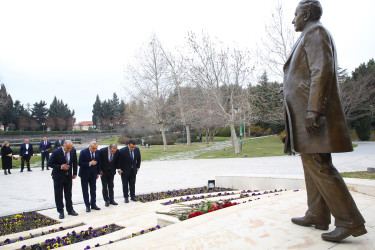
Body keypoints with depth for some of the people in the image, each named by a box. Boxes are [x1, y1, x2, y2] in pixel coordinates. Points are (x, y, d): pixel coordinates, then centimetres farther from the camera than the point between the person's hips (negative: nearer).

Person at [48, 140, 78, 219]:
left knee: (68, 194, 14)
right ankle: (60, 211, 17)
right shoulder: (56, 152, -20)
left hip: (68, 176, 3)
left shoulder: (73, 151, -8)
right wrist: (60, 167, -26)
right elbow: (50, 163, -13)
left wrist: (74, 173, 6)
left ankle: (70, 210, 25)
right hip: (58, 177, -3)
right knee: (58, 195, 5)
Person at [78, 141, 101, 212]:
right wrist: (90, 163, -27)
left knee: (93, 190, 9)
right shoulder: (83, 152, -16)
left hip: (93, 174, 4)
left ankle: (93, 204, 19)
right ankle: (87, 206, 13)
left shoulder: (97, 153, -3)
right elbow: (80, 163, -19)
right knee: (85, 191, 4)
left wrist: (98, 173, 6)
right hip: (84, 174, -3)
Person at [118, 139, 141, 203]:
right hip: (125, 170, -3)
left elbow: (138, 159, 6)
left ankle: (133, 196, 22)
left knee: (132, 184, 10)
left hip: (133, 170, 3)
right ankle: (126, 197, 18)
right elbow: (119, 160, -12)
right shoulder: (122, 151, -23)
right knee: (125, 184, 7)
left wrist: (138, 167, 6)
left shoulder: (137, 149, -11)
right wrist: (119, 169, -10)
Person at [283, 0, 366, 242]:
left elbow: (322, 71, -19)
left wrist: (313, 110, -25)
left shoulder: (315, 32, -5)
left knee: (318, 165, -11)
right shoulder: (312, 37, 25)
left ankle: (349, 221, -4)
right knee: (313, 163, 10)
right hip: (308, 112, 11)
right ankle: (317, 215, 17)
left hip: (311, 112, -11)